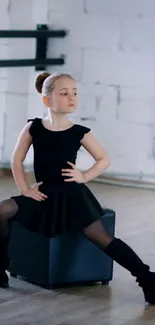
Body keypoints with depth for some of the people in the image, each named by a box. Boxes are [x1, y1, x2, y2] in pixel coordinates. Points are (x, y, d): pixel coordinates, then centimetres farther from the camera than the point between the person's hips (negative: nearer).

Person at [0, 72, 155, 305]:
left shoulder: (80, 133, -6)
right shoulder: (33, 128, -3)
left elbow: (104, 160, 5)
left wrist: (84, 176, -7)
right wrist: (25, 189, -2)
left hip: (72, 195, -2)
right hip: (43, 194, 2)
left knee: (102, 237, -13)